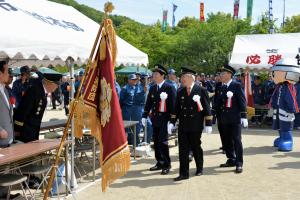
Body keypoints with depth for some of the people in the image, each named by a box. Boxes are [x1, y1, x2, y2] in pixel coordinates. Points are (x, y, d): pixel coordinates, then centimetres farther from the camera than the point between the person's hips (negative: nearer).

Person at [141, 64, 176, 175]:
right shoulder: (152, 88, 11)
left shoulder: (169, 88, -8)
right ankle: (160, 163, 22)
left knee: (162, 142, -8)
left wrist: (172, 120, -15)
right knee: (156, 142, 9)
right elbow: (148, 103, 16)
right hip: (155, 119, 6)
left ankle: (166, 165, 4)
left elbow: (173, 104, -12)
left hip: (164, 119, -6)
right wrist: (144, 116, 12)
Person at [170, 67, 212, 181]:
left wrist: (208, 124, -8)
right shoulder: (180, 92, 10)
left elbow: (207, 108, -5)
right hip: (183, 126, 3)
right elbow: (176, 109, 13)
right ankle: (184, 173, 4)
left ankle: (199, 169, 30)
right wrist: (172, 122, 5)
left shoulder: (201, 90, -3)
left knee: (196, 147, 9)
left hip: (196, 126, -3)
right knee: (183, 149, 0)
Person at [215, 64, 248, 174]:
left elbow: (242, 101, -9)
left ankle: (239, 163, -1)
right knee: (227, 140, 10)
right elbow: (218, 102, 11)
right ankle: (231, 160, 23)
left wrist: (244, 116, -13)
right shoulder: (222, 87, 12)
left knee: (237, 140, -5)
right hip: (225, 118, 6)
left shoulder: (237, 85, -5)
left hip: (235, 118, -6)